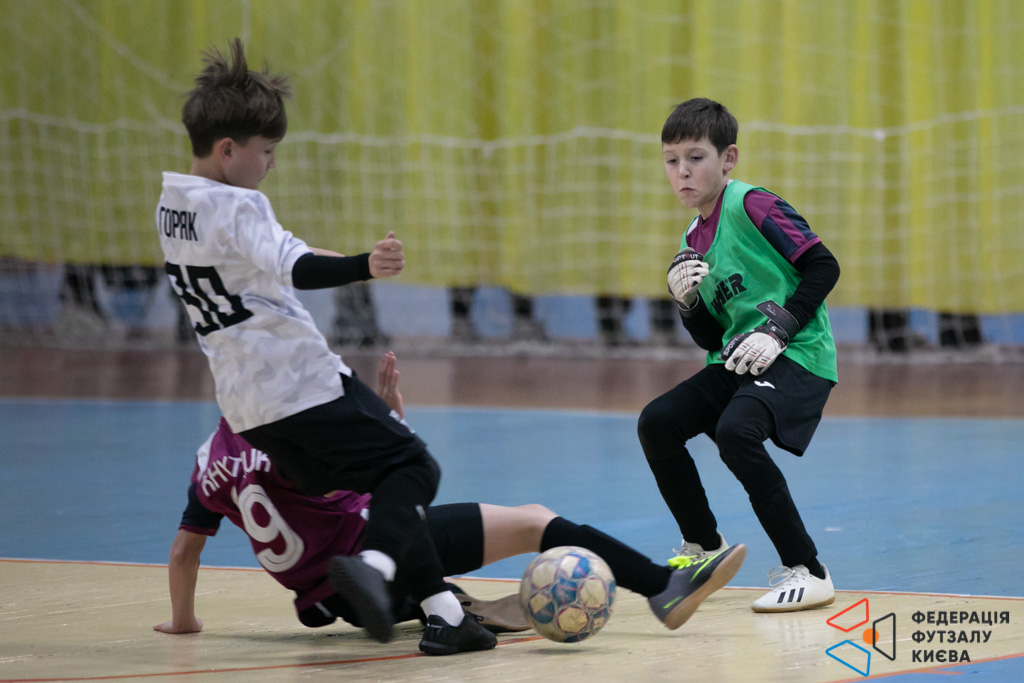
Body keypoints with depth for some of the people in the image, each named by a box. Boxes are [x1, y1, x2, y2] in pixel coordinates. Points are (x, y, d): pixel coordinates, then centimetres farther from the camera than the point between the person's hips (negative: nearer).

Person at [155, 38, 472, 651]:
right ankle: (374, 563, -29)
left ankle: (441, 608, 7)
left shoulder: (170, 205, 12)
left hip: (247, 405, 9)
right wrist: (363, 268, -50)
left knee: (382, 482, 15)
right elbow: (292, 269, -33)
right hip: (305, 385, -9)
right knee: (412, 466, -3)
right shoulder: (238, 206, -16)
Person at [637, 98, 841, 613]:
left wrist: (780, 329, -21)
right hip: (736, 361, 8)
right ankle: (705, 549, 20)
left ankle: (807, 572, -21)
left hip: (797, 356, -8)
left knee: (735, 431, -30)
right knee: (656, 423, -1)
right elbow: (711, 339, 17)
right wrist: (686, 300, -2)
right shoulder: (694, 241, 15)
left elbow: (823, 266, -14)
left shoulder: (751, 206, -8)